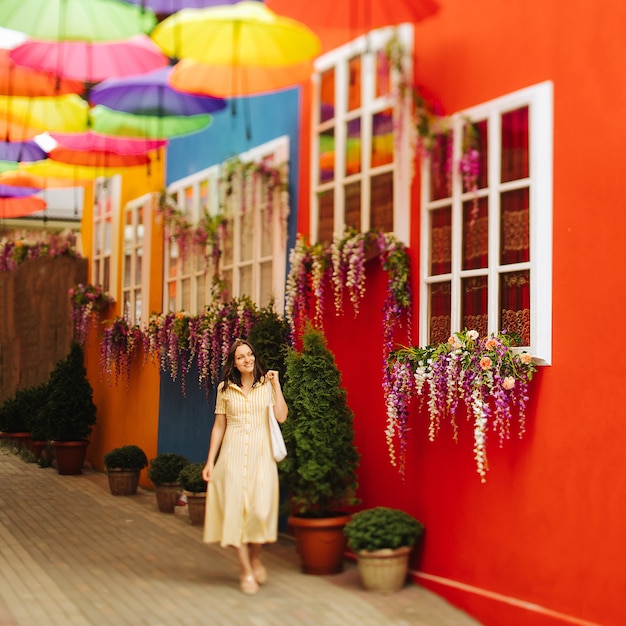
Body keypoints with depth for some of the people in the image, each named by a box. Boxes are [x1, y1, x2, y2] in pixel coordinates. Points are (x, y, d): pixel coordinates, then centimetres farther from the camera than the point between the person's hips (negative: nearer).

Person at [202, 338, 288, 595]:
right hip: (233, 454, 1)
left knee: (261, 509, -11)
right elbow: (219, 426, 10)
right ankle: (246, 571, 6)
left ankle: (255, 556, 18)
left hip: (261, 454, -1)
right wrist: (210, 461, 6)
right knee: (236, 508, -4)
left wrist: (276, 385, -9)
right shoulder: (225, 388, 8)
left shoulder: (267, 385, 5)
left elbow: (281, 416, -8)